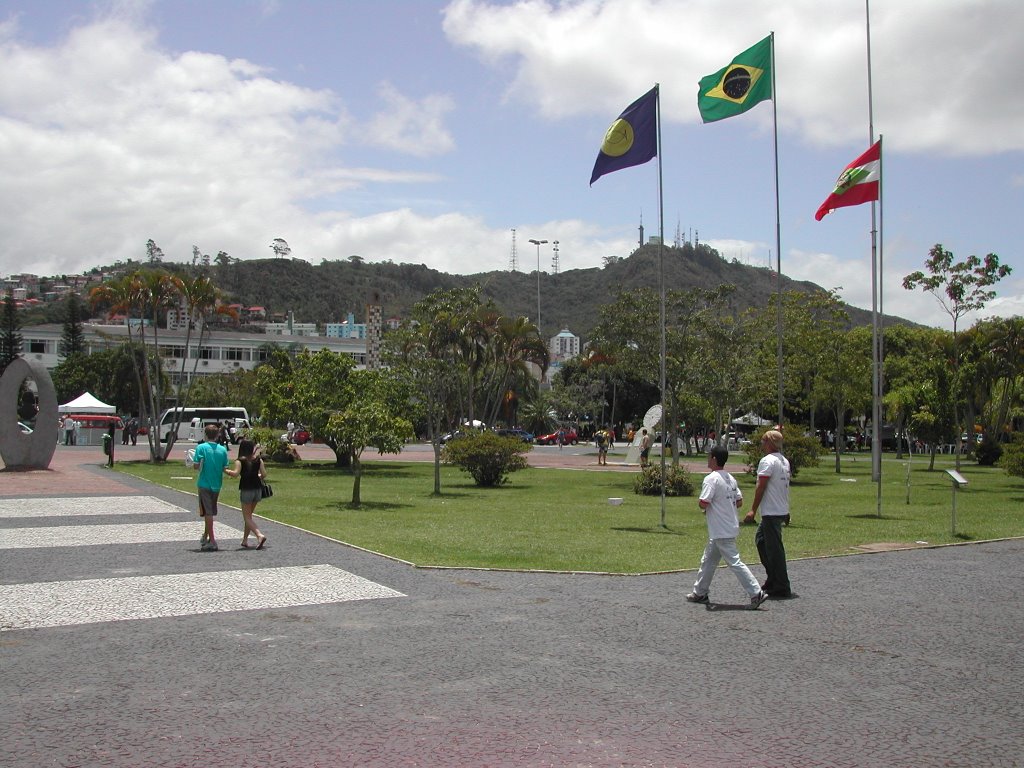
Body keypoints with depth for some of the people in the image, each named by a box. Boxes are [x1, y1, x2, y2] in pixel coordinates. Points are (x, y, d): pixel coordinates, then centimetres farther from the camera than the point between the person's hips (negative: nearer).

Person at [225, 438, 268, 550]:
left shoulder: (240, 460, -6)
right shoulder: (258, 459, 4)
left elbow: (236, 473, -18)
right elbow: (264, 474, 1)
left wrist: (225, 471, -4)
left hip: (246, 489, -4)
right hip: (257, 489, 4)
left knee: (247, 517, 0)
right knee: (249, 515, 18)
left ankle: (260, 536, -20)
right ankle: (245, 540, 21)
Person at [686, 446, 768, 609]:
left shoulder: (711, 479, -17)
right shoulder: (730, 478, 10)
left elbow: (704, 503, -24)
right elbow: (739, 502, 13)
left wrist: (699, 501, -2)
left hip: (721, 531, -10)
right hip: (730, 526, 10)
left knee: (734, 562, -8)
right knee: (708, 560, 18)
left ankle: (756, 593, -10)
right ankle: (700, 592, 25)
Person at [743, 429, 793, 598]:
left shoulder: (767, 460, -15)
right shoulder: (785, 461, 13)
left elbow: (761, 487, -16)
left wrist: (753, 510, -13)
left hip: (771, 512, -10)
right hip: (782, 510, 10)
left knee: (774, 548, -4)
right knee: (761, 539, 21)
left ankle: (781, 588, 1)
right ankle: (772, 579, 24)